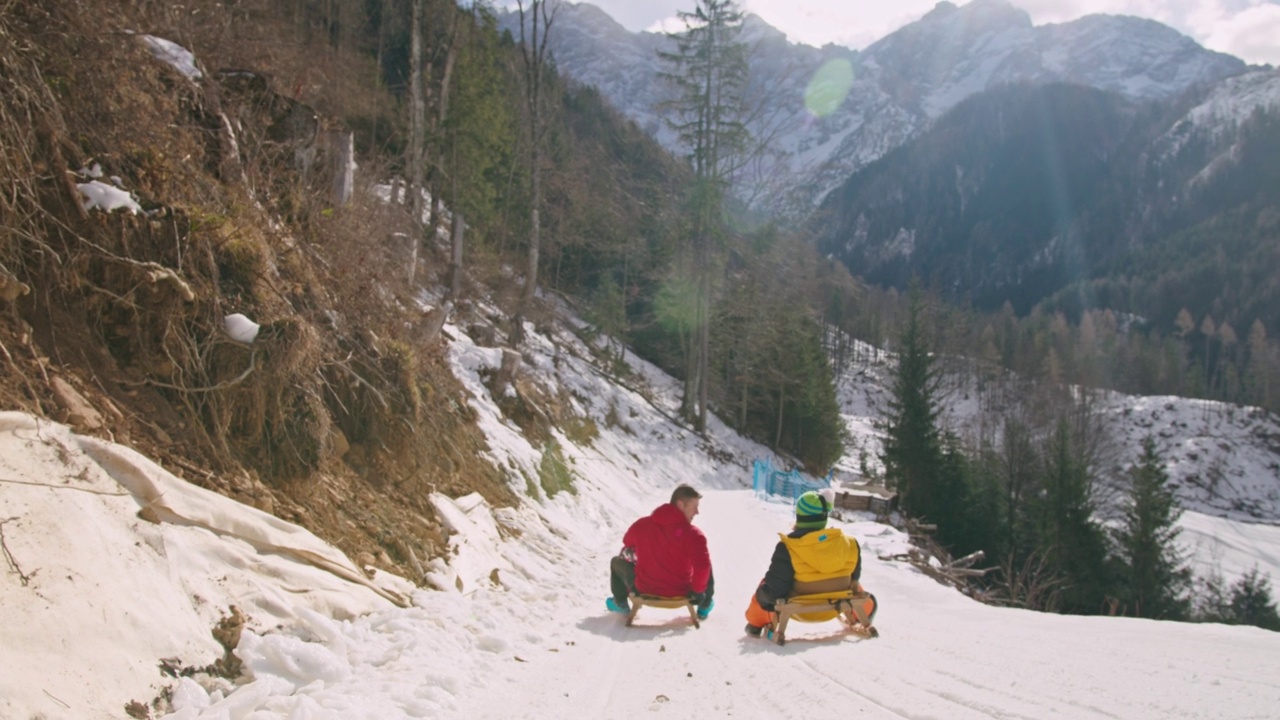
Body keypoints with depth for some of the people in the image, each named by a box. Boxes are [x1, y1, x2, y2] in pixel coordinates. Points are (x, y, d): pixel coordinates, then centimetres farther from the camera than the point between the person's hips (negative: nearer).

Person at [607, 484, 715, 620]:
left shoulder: (641, 524, -7)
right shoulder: (692, 534, -20)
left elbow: (628, 546, 12)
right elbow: (702, 566, -28)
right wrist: (698, 591, -10)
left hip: (644, 590, 2)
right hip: (680, 593, -2)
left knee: (617, 562, 28)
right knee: (706, 566, 24)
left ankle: (620, 603, 41)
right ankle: (704, 606, 35)